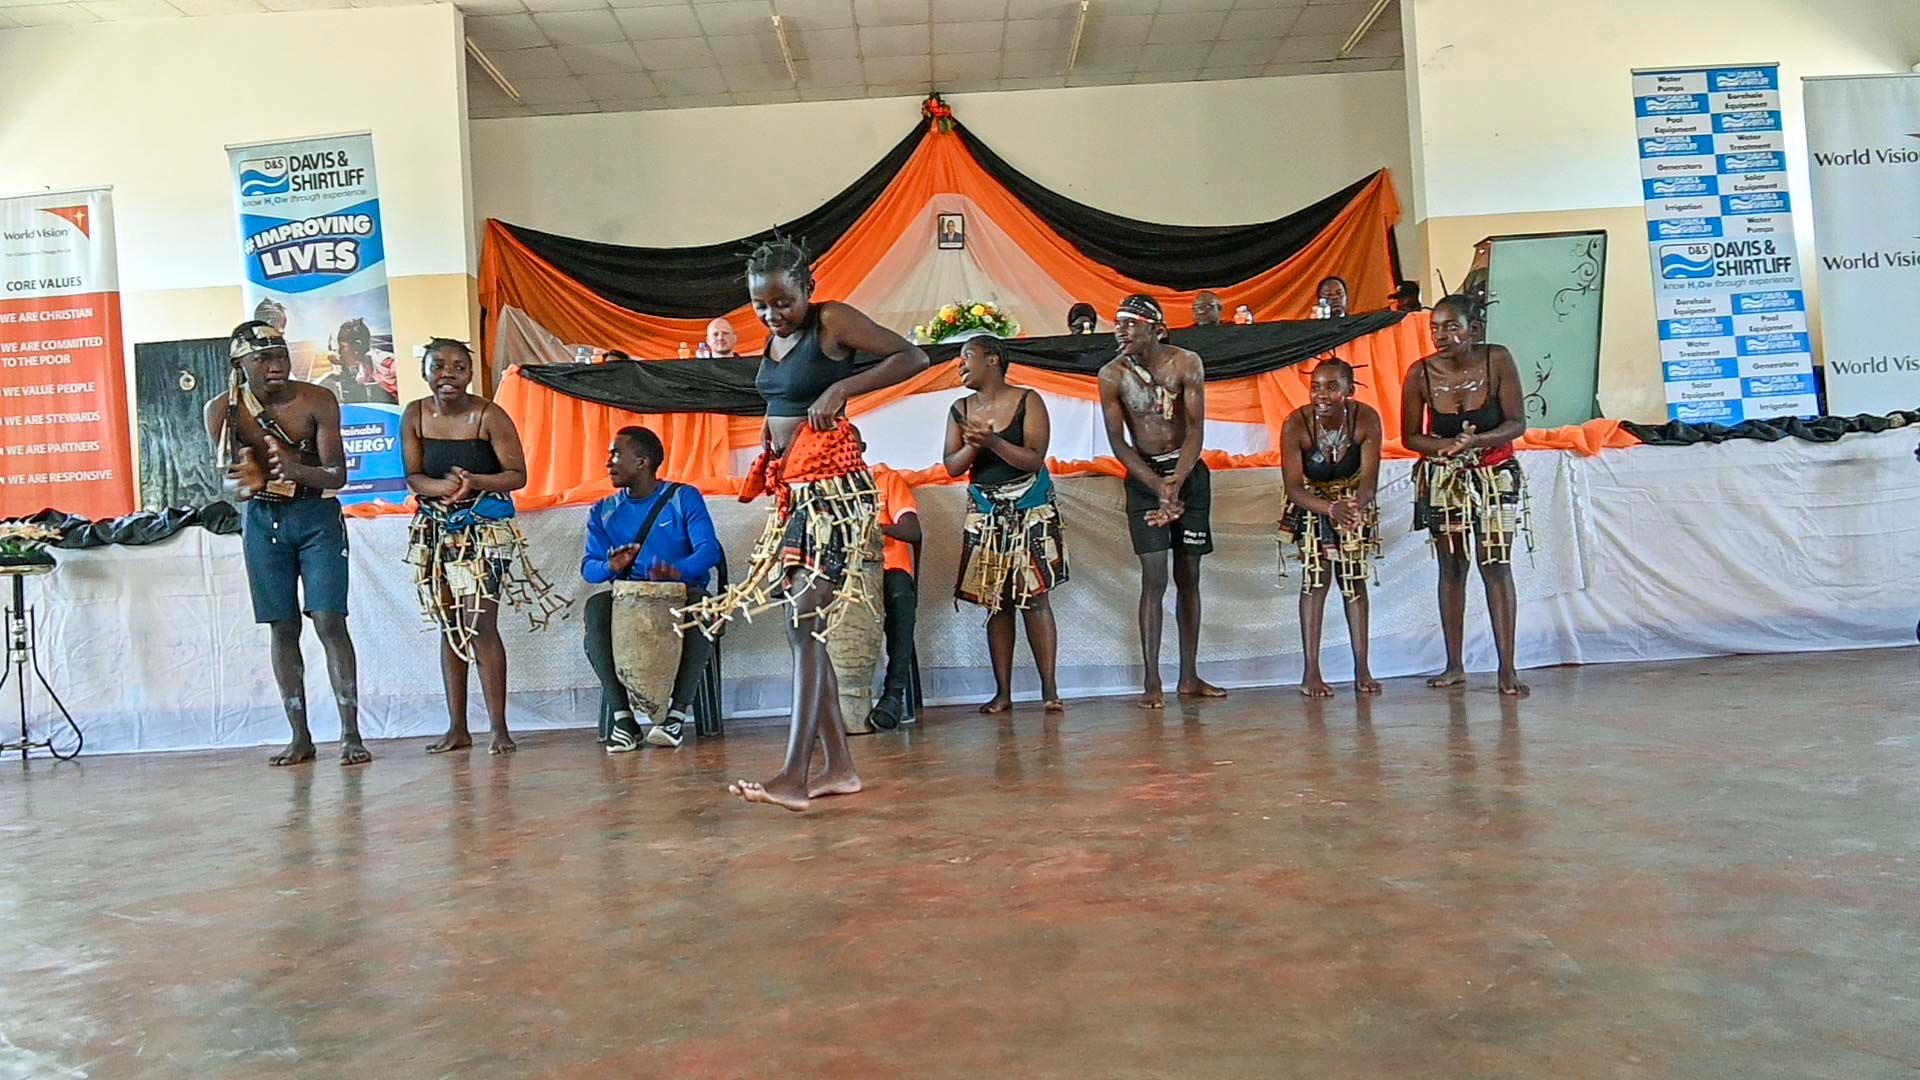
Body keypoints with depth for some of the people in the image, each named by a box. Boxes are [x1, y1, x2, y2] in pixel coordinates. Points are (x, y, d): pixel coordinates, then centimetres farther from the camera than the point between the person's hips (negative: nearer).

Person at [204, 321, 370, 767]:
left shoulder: (317, 400, -14)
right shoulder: (222, 410, -8)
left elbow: (338, 475, -15)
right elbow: (228, 480, -5)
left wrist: (297, 470, -36)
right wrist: (243, 483, -30)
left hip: (317, 515, -2)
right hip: (262, 519, 2)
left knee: (329, 620, -10)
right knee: (283, 627, 4)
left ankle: (350, 733, -8)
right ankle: (300, 737, 11)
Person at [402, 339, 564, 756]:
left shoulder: (489, 416, -12)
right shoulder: (414, 415, 0)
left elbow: (517, 475, -9)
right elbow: (413, 477, 0)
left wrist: (473, 481, -26)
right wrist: (444, 487, -21)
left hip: (485, 528, -4)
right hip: (436, 529, 5)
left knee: (481, 625, -10)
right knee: (448, 626, 9)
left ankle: (498, 728, -3)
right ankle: (457, 728, 16)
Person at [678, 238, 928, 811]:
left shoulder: (832, 320, -7)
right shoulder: (776, 335, 14)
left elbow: (913, 357, -11)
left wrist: (841, 388, -19)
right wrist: (764, 471, 9)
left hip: (833, 488, -9)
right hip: (790, 491, 9)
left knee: (804, 626, -14)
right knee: (800, 628, 7)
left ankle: (793, 777, -15)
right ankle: (841, 768, 14)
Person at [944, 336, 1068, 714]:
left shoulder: (1028, 402, -5)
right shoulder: (960, 410, 7)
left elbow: (1034, 460, -13)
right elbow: (952, 466, 3)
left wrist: (992, 442, -24)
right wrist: (973, 446, -16)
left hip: (1030, 510, -4)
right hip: (985, 513, 4)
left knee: (1034, 597, -7)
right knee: (995, 603, 3)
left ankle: (1050, 689, -4)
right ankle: (1003, 692, 6)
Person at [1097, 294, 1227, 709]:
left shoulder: (1186, 364, -9)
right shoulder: (1111, 375, -7)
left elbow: (1196, 430, -12)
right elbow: (1118, 442, -8)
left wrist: (1176, 482, -26)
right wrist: (1158, 486, -20)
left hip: (1190, 472, 1)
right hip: (1143, 475, -1)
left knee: (1188, 577, 6)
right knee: (1154, 578, -9)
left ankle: (1189, 677, 14)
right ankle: (1152, 682, -6)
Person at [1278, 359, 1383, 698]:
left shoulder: (1367, 419, -25)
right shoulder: (1295, 425, -28)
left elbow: (1370, 478, -26)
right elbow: (1294, 486, -29)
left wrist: (1355, 506, -49)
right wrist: (1330, 509, -47)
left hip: (1354, 502, 2)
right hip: (1310, 502, -2)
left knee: (1355, 580, 3)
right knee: (1316, 579, -8)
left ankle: (1362, 669, 9)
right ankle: (1311, 672, -5)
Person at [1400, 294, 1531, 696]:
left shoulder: (1498, 361, -14)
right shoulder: (1420, 374, -13)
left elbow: (1517, 423, -14)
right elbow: (1410, 437, -5)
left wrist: (1474, 441, -31)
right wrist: (1448, 445, -24)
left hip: (1494, 475, -1)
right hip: (1442, 480, 1)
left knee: (1497, 567, -5)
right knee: (1451, 568, 7)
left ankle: (1507, 668, -1)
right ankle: (1454, 666, 15)